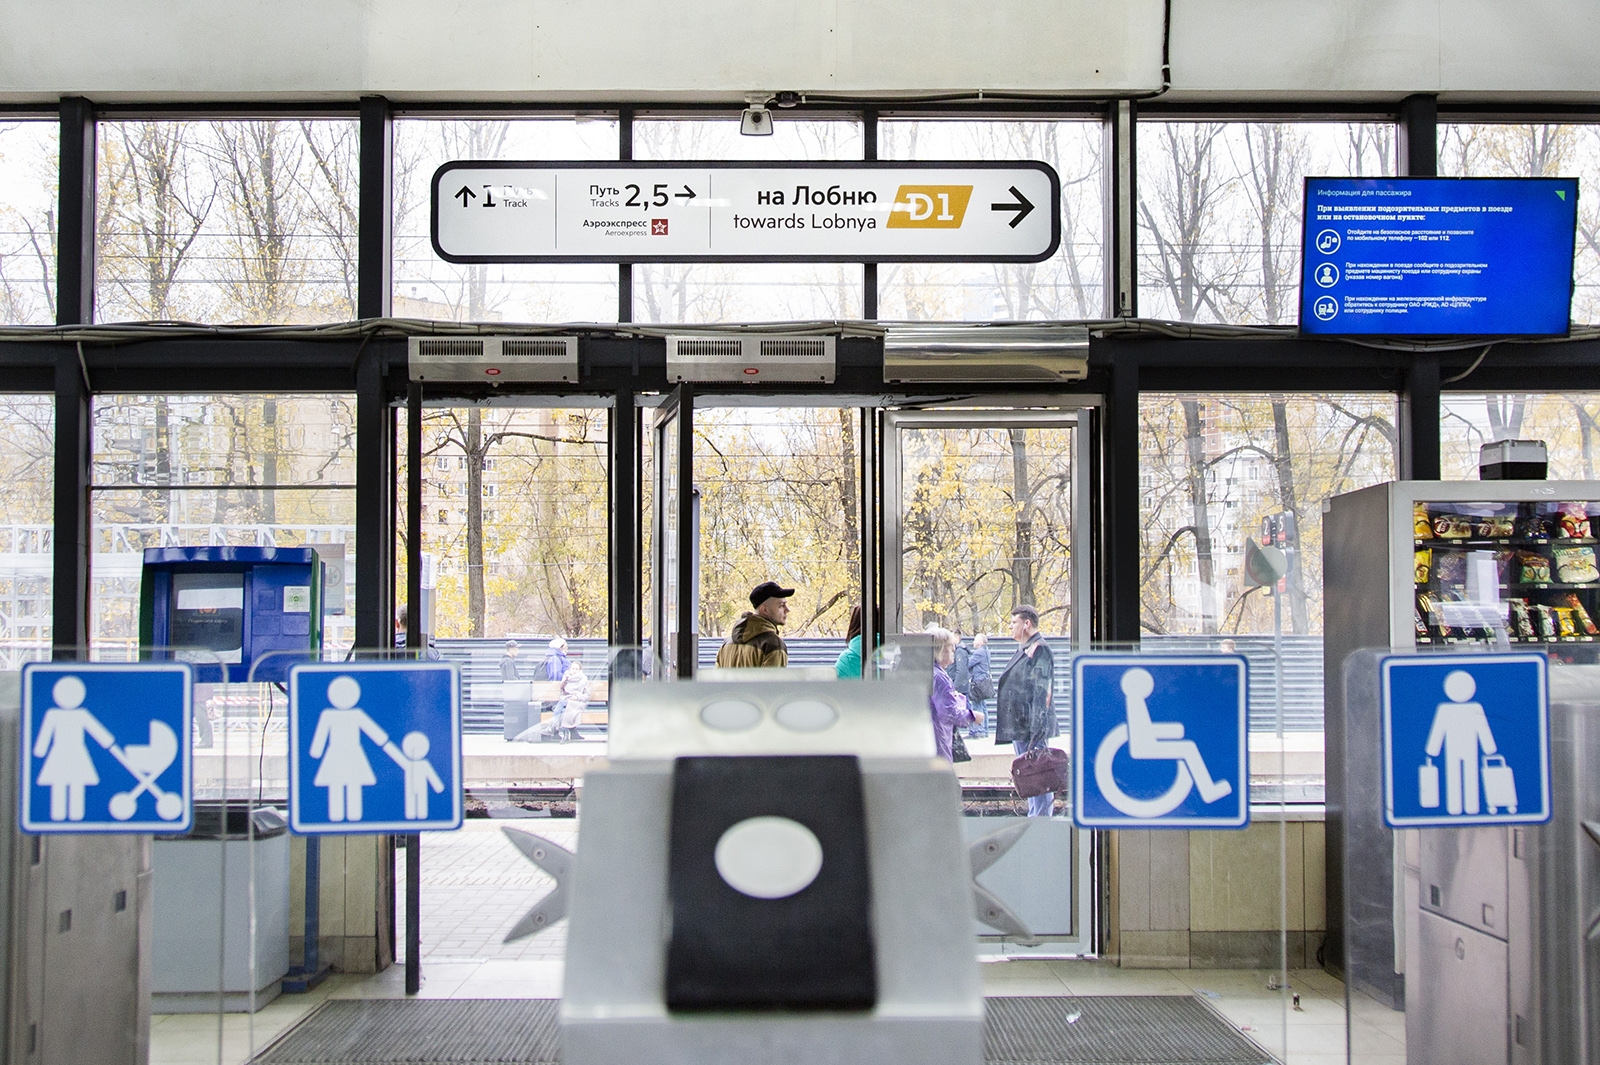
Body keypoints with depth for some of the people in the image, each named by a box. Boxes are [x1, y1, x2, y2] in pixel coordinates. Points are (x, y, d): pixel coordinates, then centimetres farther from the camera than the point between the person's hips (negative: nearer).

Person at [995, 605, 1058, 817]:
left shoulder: (1039, 650, -13)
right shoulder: (1024, 650, 16)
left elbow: (1042, 692, -20)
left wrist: (1037, 728, -24)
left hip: (1032, 728, -10)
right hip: (1020, 727, 10)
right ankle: (1035, 818, 22)